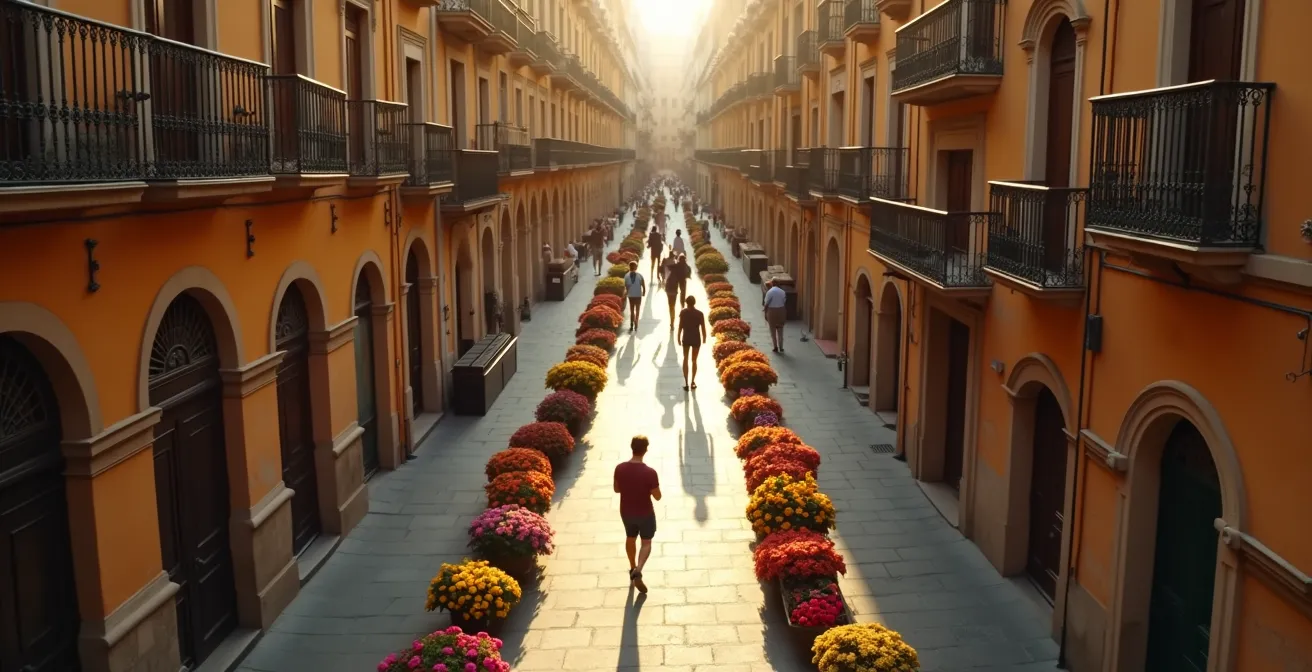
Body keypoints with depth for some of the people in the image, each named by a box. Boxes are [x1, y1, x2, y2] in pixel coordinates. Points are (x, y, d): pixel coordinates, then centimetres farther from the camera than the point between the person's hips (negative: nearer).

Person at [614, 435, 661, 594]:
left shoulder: (620, 468, -16)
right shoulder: (650, 473, -28)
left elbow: (616, 489, 0)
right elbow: (657, 496, -16)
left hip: (626, 512, 4)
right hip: (645, 513, -4)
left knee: (630, 538, 27)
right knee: (646, 542, 16)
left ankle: (633, 568, 44)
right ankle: (637, 572, -2)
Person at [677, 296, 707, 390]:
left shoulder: (683, 312, -11)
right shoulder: (699, 314, -12)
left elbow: (680, 326, -10)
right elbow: (703, 328, -9)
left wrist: (679, 338, 2)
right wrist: (704, 338, 8)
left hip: (686, 338, 0)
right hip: (696, 339, 0)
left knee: (685, 359, 17)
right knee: (694, 360, 17)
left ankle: (686, 383, 10)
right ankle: (692, 382, 22)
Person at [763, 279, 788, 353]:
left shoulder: (769, 292, -11)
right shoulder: (782, 292, 2)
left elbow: (766, 304, -11)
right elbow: (784, 303, 5)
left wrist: (765, 314, -2)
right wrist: (785, 315, 12)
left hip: (772, 311, -4)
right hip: (781, 311, 4)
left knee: (773, 330, 7)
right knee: (780, 330, 12)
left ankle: (775, 347, 8)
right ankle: (781, 347, 12)